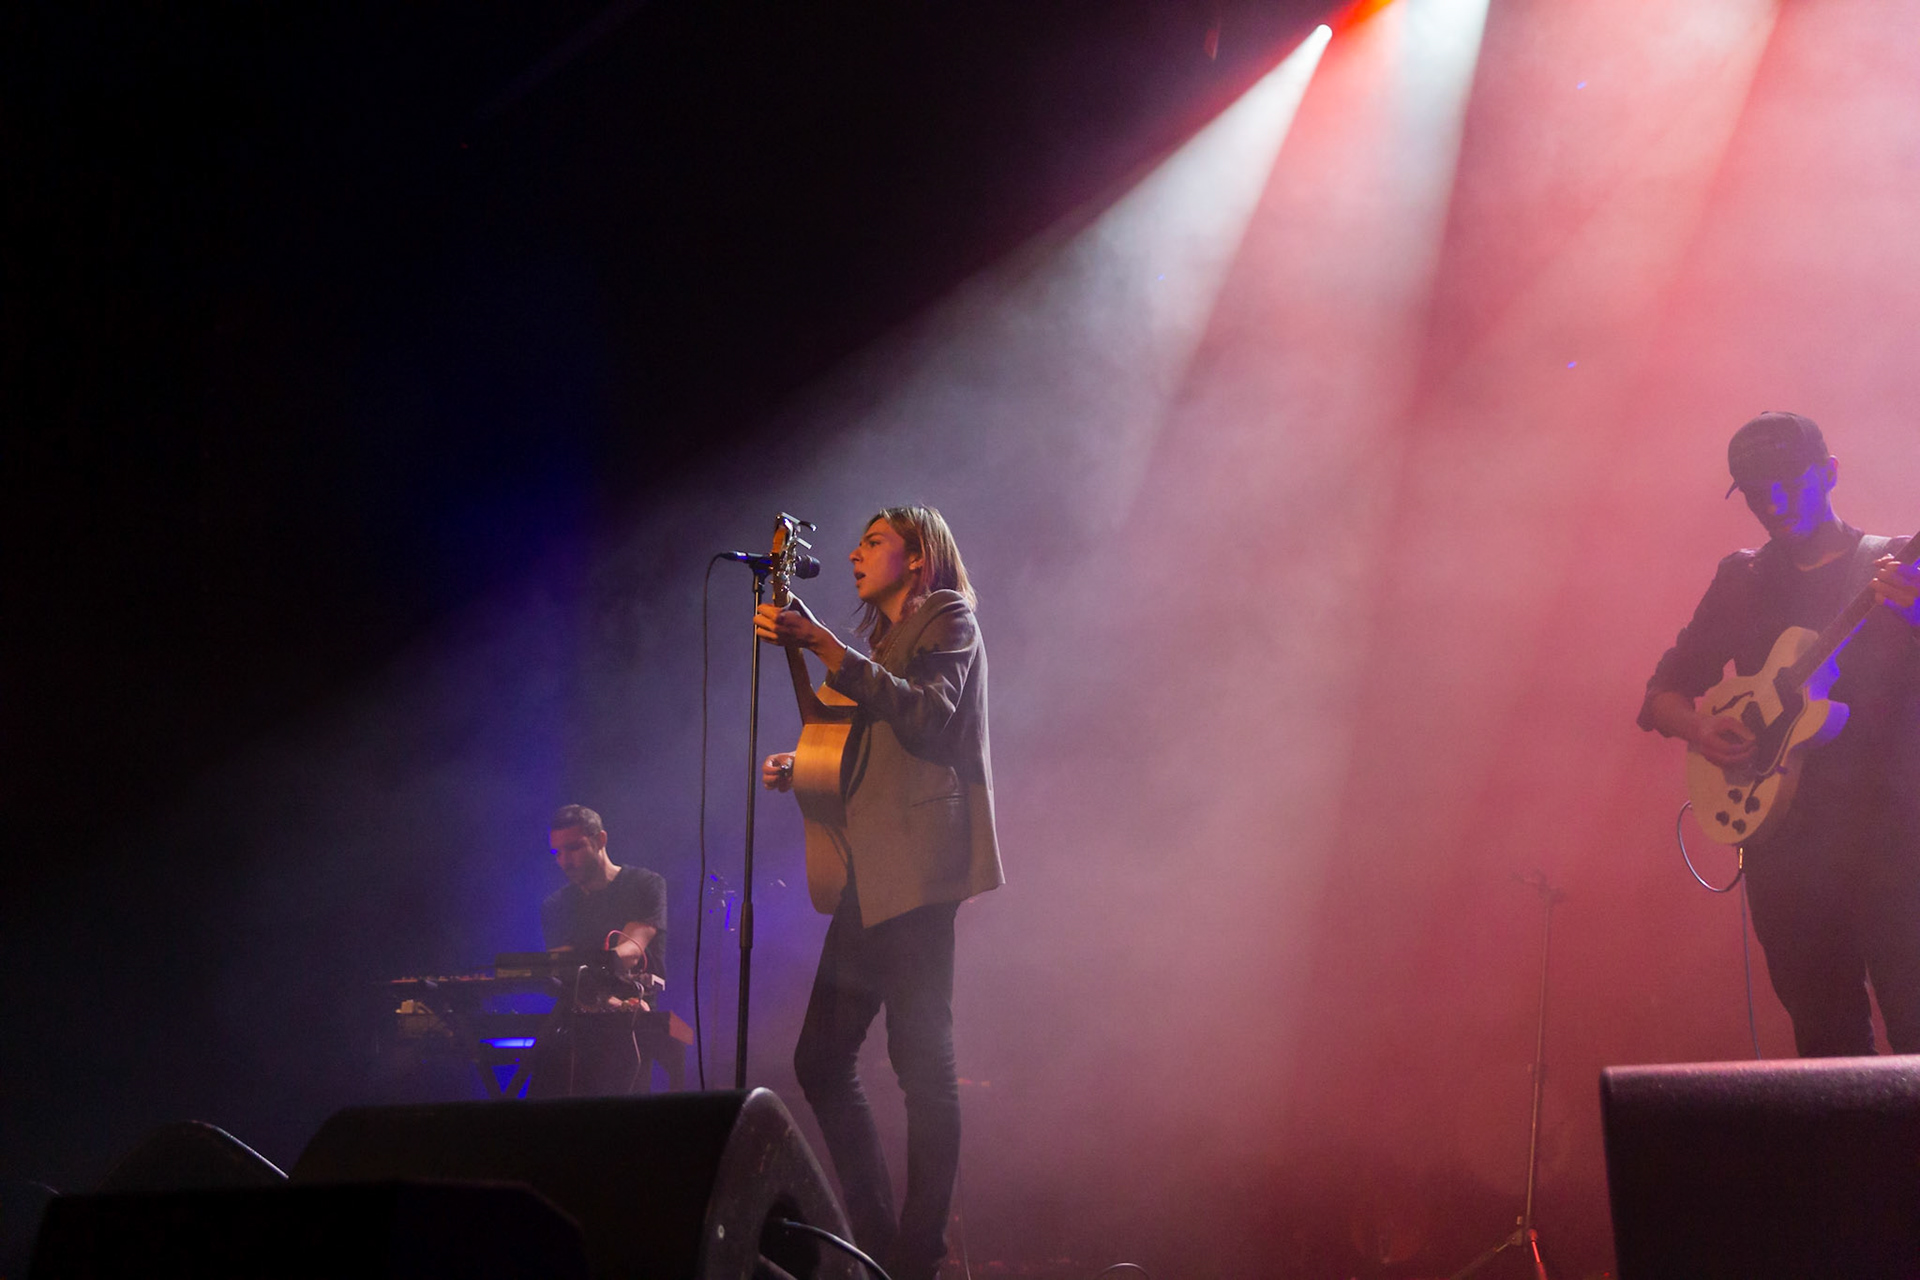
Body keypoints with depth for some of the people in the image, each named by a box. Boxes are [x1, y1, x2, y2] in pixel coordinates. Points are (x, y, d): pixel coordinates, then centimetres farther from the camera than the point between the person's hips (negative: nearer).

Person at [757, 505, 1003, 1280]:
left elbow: (926, 716, -16)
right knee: (821, 1057, 6)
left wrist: (822, 645, -20)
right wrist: (799, 774, 9)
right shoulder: (880, 643, 27)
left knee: (921, 1058, -11)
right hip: (870, 875, 9)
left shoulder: (947, 619, 3)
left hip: (915, 865, -9)